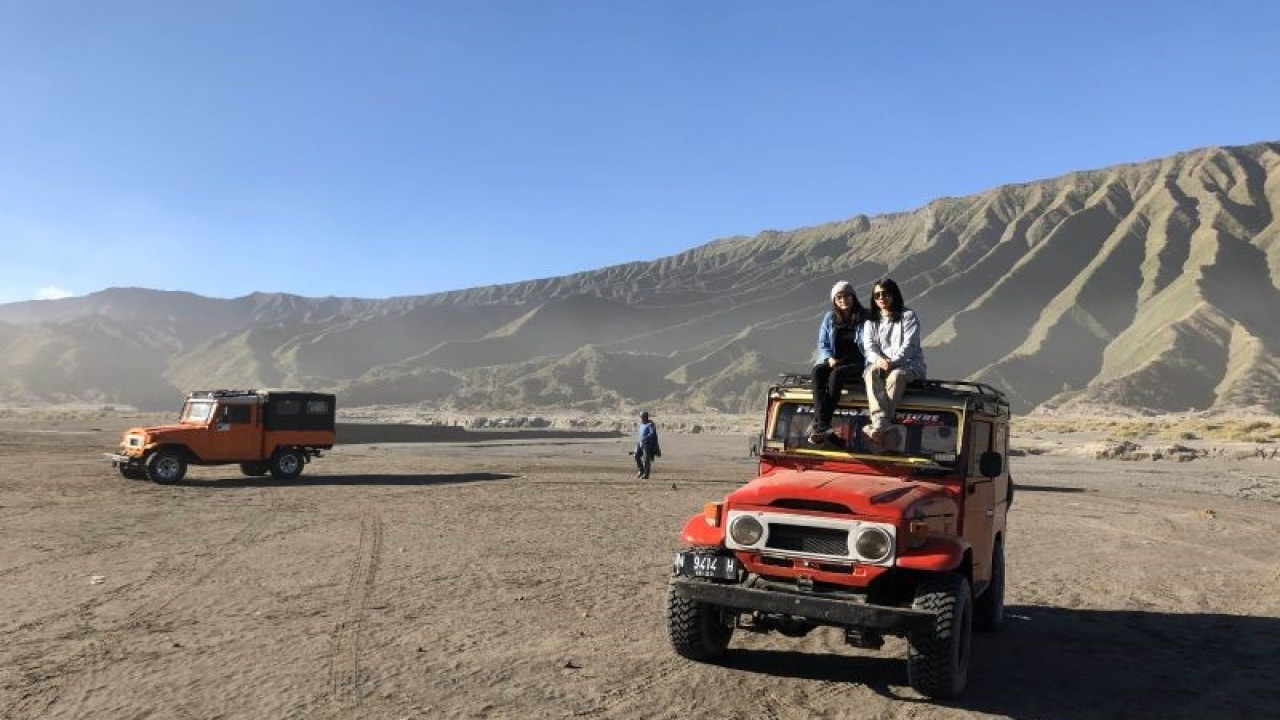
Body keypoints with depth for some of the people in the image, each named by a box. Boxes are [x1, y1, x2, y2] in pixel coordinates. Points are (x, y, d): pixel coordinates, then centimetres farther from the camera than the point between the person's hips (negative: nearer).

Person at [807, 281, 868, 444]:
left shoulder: (865, 317, 2)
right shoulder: (830, 317, 13)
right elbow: (822, 343, 13)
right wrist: (829, 358, -8)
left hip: (856, 363, -4)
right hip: (834, 361, 4)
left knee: (837, 373, -35)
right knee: (818, 371, -29)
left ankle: (818, 424, -38)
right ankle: (822, 425, -42)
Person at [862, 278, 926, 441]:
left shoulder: (908, 315, 6)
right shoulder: (872, 320, 17)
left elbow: (909, 345, -7)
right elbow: (868, 347, 4)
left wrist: (893, 362, -23)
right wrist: (880, 360, -19)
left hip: (909, 363, -3)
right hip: (880, 363, 3)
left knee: (896, 375, -37)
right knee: (872, 372, -33)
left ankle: (879, 425, -47)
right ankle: (881, 421, -50)